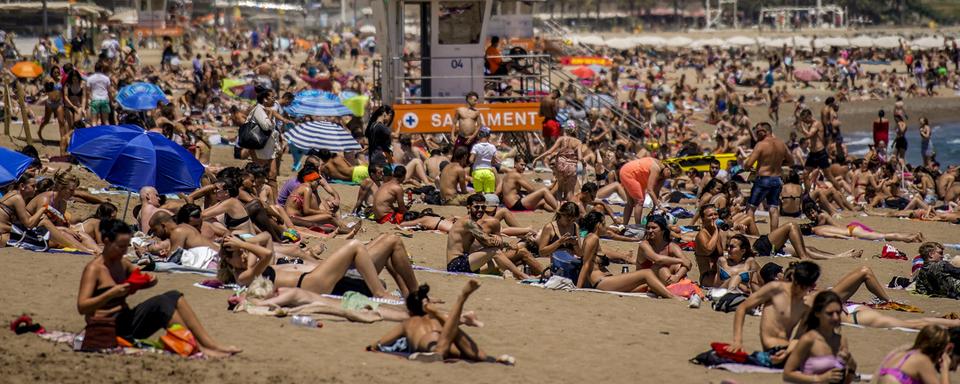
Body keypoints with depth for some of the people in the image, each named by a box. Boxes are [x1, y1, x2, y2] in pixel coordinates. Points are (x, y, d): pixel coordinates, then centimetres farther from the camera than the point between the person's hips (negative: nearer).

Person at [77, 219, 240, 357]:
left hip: (126, 319, 8)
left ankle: (210, 343, -17)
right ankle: (199, 348, -26)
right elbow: (81, 307, -18)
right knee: (160, 302, -24)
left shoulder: (122, 264, 12)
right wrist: (111, 293, -30)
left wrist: (150, 281, 0)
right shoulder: (94, 269, -11)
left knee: (173, 296, -7)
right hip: (109, 328, -8)